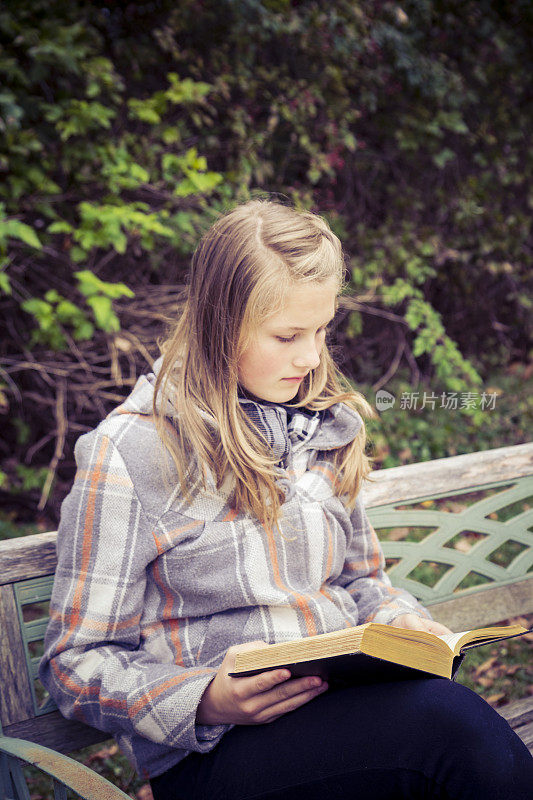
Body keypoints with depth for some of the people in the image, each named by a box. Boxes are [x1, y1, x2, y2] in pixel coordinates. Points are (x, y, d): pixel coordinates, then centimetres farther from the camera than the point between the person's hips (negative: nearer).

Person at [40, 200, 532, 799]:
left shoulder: (326, 424, 10)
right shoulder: (128, 452, -8)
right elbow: (76, 662, -6)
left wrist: (402, 623, 0)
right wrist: (206, 702, -23)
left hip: (345, 701, 6)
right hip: (212, 750, -5)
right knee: (447, 719, -31)